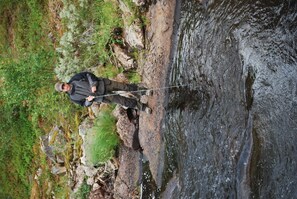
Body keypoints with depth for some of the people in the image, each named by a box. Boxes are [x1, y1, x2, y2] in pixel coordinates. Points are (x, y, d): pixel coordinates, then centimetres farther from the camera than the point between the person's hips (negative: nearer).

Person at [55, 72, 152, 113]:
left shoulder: (75, 78, -5)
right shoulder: (73, 97, -5)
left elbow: (88, 74, -1)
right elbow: (85, 104, 5)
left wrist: (93, 84, -15)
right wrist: (89, 100, -18)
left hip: (102, 84, 1)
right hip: (102, 96, -1)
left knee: (123, 86, -6)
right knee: (122, 101, -5)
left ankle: (143, 91, 12)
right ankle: (141, 107, 9)